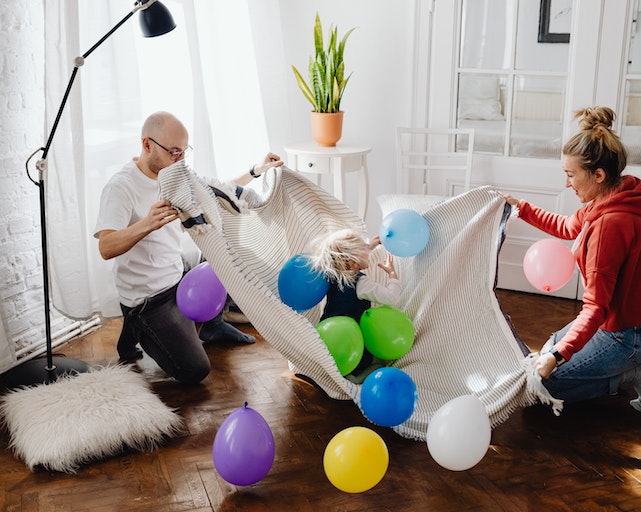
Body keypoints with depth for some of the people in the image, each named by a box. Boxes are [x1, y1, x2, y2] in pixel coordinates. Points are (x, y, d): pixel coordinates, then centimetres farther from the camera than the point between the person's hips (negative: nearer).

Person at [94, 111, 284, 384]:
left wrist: (256, 171, 9)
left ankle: (212, 326, 24)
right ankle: (137, 330, 10)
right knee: (194, 372, -16)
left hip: (179, 277, 8)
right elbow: (106, 248, -34)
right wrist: (147, 224, -50)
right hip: (149, 300, -8)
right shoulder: (121, 187, -22)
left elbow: (217, 192, 17)